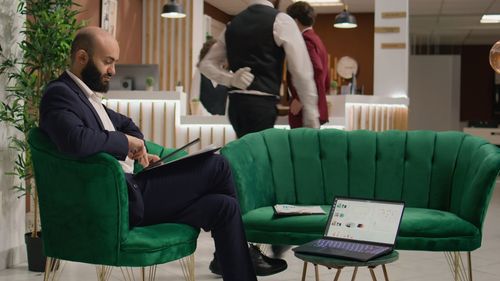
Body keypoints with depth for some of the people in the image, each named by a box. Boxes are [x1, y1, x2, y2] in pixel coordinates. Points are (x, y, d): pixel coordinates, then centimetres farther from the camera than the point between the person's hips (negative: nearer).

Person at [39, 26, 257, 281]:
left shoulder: (86, 95, 20)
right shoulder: (59, 94, -10)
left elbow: (126, 124, 34)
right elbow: (77, 141, -30)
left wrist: (138, 150, 12)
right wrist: (126, 141, -14)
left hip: (129, 191, 10)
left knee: (223, 207, -3)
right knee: (216, 165, -8)